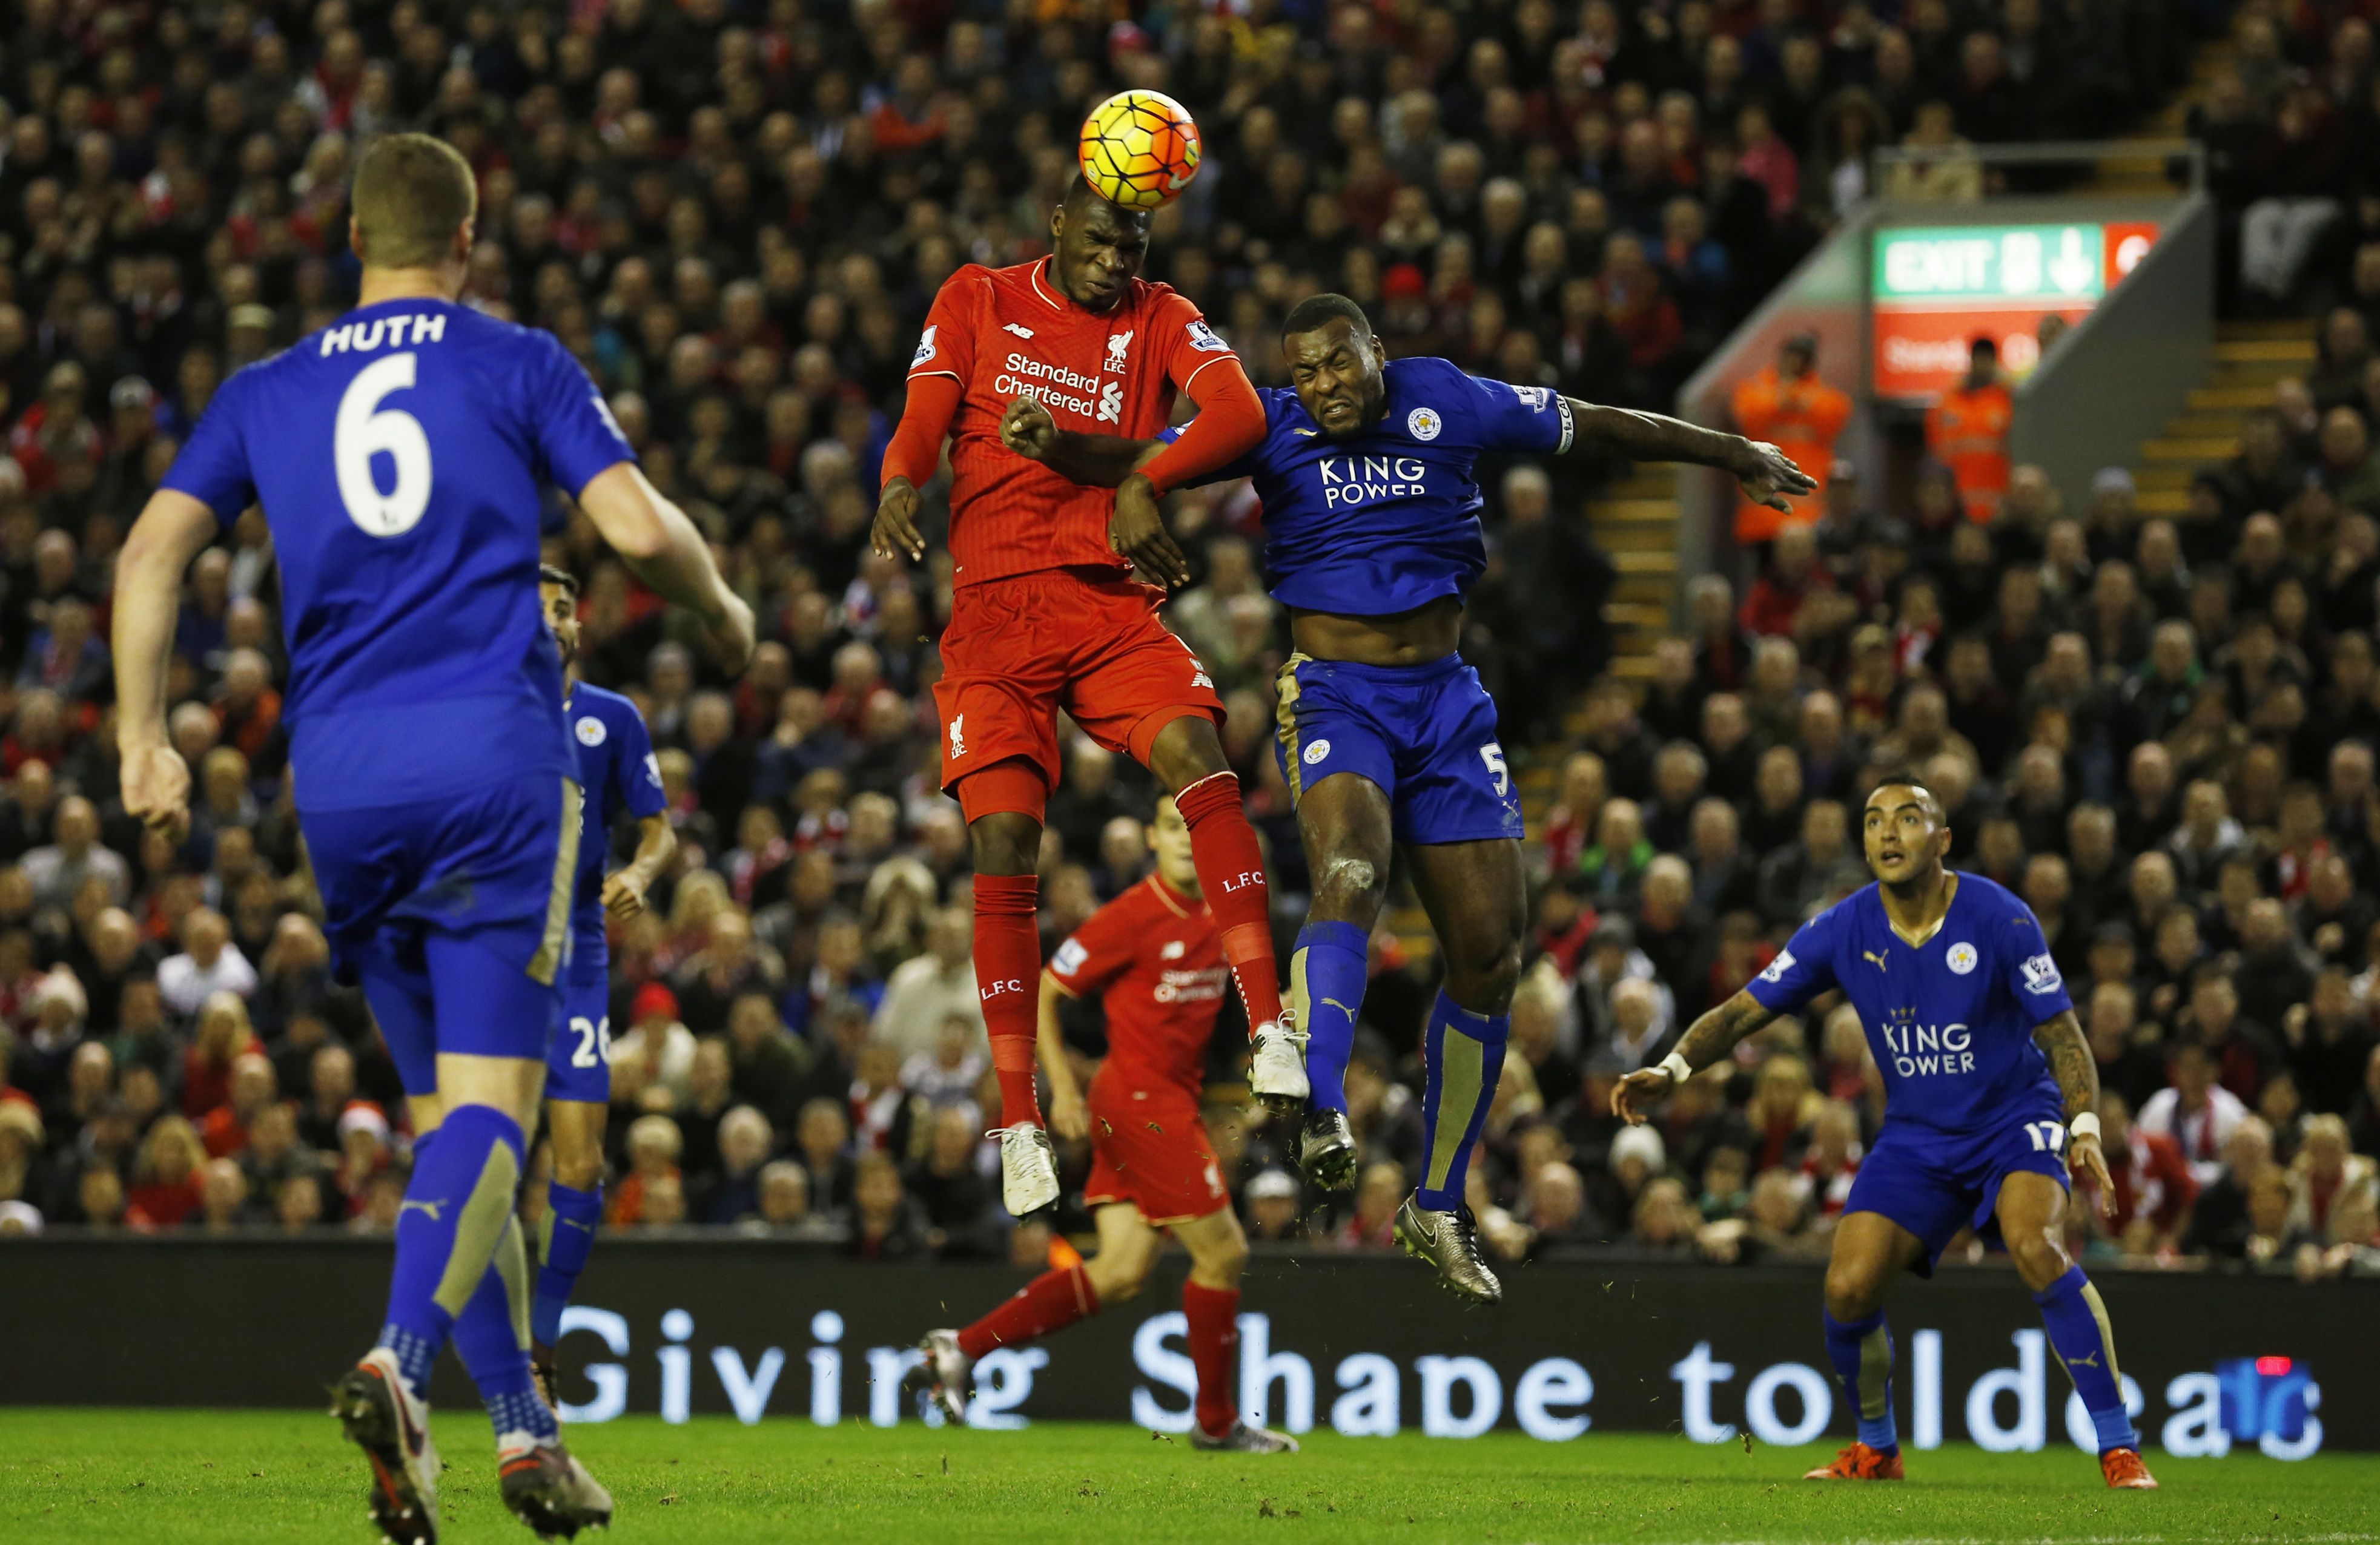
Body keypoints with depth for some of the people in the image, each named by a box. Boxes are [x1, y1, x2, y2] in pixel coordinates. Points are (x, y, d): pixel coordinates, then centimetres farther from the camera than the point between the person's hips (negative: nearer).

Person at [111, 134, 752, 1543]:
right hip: (494, 759, -4)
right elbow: (640, 527, -3)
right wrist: (726, 614, 16)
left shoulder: (266, 394, 15)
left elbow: (154, 551, 4)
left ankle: (524, 1427, 12)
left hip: (341, 782, 4)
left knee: (447, 1113, 13)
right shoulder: (515, 366, 6)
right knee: (488, 1103, -9)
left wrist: (144, 739, 5)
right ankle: (400, 1365, -31)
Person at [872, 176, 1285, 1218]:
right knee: (1003, 835, -12)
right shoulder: (977, 301, 11)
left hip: (1113, 604, 0)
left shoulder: (1160, 320, 8)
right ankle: (1018, 1123, -6)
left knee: (1196, 752, -26)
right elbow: (924, 423, 2)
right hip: (994, 608, 0)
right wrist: (899, 485, -22)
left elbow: (1240, 415, -9)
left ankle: (1270, 1031, -26)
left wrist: (1142, 486, -26)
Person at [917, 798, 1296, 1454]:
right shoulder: (1133, 917, -13)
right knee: (1224, 1252, -6)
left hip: (1171, 1103, 8)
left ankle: (962, 1347, 7)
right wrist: (1063, 1086, -15)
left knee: (1121, 1272, 3)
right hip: (1140, 1099, -8)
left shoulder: (1219, 918, 9)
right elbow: (1041, 993, -8)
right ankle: (1217, 1421, 8)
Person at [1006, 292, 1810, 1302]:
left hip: (1445, 701, 3)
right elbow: (1141, 463, -13)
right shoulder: (1272, 431, -4)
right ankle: (1320, 1108, -50)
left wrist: (1729, 454, 24)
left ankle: (1439, 1210, 15)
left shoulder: (1451, 405, 0)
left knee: (1491, 954, 3)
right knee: (1350, 878, -34)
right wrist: (1057, 447, -35)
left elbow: (1597, 428, 12)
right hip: (1334, 696, -3)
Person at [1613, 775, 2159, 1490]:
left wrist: (2085, 1129, -25)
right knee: (1848, 1290, -13)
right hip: (1915, 1132, 4)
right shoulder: (1843, 930, -7)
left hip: (2015, 1117, -4)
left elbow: (2062, 1037, -10)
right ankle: (1877, 1448, 17)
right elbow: (1743, 1011, -1)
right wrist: (1671, 1070, -17)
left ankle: (2119, 1448, -24)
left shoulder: (2000, 920, -14)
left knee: (2035, 1246, -32)